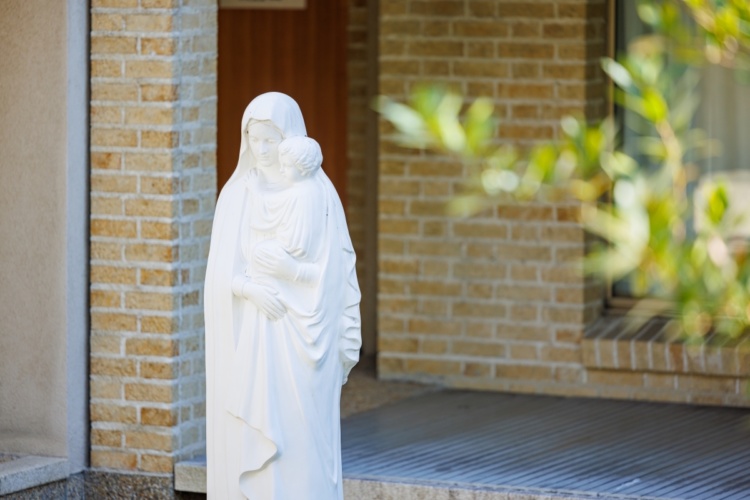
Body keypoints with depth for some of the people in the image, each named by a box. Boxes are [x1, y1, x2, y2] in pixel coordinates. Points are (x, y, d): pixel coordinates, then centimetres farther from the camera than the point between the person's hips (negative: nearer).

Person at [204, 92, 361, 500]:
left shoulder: (318, 193, 0)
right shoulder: (236, 193, 6)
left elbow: (336, 272, 0)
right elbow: (220, 271, 2)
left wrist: (290, 269, -15)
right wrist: (250, 288, -15)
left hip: (299, 343, -2)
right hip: (247, 343, 2)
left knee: (300, 448, -5)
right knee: (246, 449, 1)